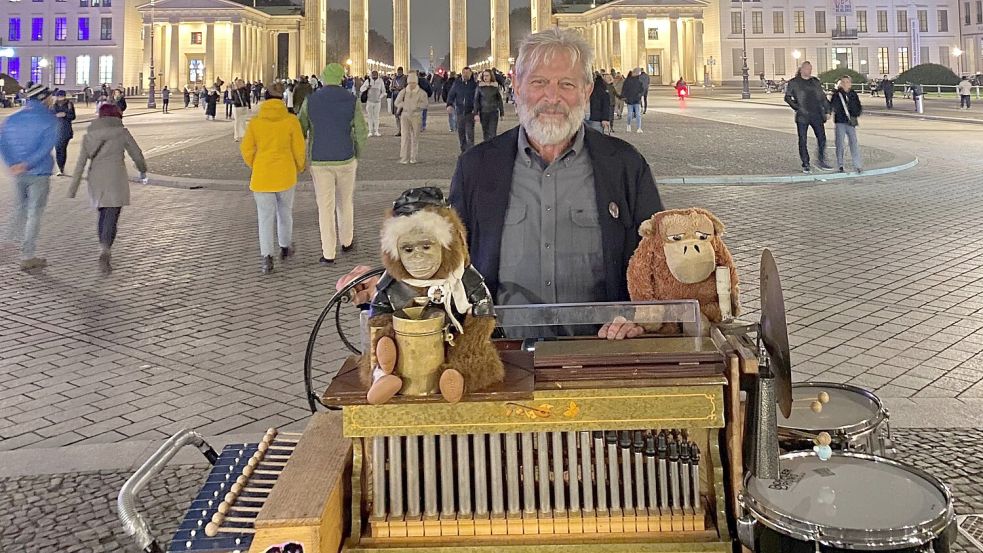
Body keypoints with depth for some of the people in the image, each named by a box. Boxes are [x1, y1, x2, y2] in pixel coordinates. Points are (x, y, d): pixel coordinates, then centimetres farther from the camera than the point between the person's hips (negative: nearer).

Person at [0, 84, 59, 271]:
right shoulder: (49, 119, -7)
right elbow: (46, 146, -19)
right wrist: (27, 164, -19)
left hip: (18, 173, 5)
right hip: (39, 172, -4)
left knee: (19, 209, 22)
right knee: (34, 214, 1)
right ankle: (27, 257, 3)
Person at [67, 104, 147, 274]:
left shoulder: (89, 135, 10)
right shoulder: (121, 132, 1)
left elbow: (80, 165, 6)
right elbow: (137, 155, 6)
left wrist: (71, 192, 5)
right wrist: (143, 170, 28)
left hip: (95, 180, 4)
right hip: (115, 179, -4)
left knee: (103, 215, 23)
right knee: (112, 218, -7)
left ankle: (104, 252, 29)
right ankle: (104, 252, -26)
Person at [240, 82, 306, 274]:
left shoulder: (255, 122, -3)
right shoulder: (291, 120, -5)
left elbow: (247, 150, -1)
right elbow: (299, 149, -4)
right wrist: (299, 167, 15)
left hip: (262, 174, 0)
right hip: (285, 173, 0)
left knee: (265, 216, 5)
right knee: (285, 210, 21)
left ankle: (267, 257, -5)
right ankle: (285, 247, 35)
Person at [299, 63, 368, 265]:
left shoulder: (310, 101, -4)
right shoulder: (351, 101, -5)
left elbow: (301, 131, -1)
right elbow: (361, 132, -4)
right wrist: (357, 155, 12)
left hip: (319, 161, 0)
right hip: (345, 159, 0)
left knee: (325, 207, 4)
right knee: (345, 202, 20)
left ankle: (328, 254, 3)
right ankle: (346, 241, 35)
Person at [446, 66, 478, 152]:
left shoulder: (474, 84, -2)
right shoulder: (457, 83, 5)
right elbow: (451, 95, 8)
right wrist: (449, 104, -10)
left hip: (470, 112, -3)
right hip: (459, 111, 3)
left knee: (469, 132, -11)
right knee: (461, 132, 10)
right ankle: (463, 150, 23)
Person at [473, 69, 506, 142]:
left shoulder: (496, 86, 0)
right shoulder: (479, 86, 0)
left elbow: (500, 100, 6)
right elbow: (476, 100, 2)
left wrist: (502, 113, 6)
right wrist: (476, 113, -5)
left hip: (494, 112, -1)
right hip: (483, 112, 1)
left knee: (493, 133, -9)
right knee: (485, 132, 9)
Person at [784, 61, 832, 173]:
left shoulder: (816, 82, 14)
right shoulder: (794, 83, 3)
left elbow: (823, 97, 17)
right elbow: (787, 97, 1)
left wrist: (827, 111, 10)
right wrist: (797, 108, -9)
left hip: (817, 115, 3)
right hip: (802, 117, -3)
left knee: (822, 138, -2)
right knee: (803, 141, 0)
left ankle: (822, 161, 12)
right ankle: (805, 165, 8)